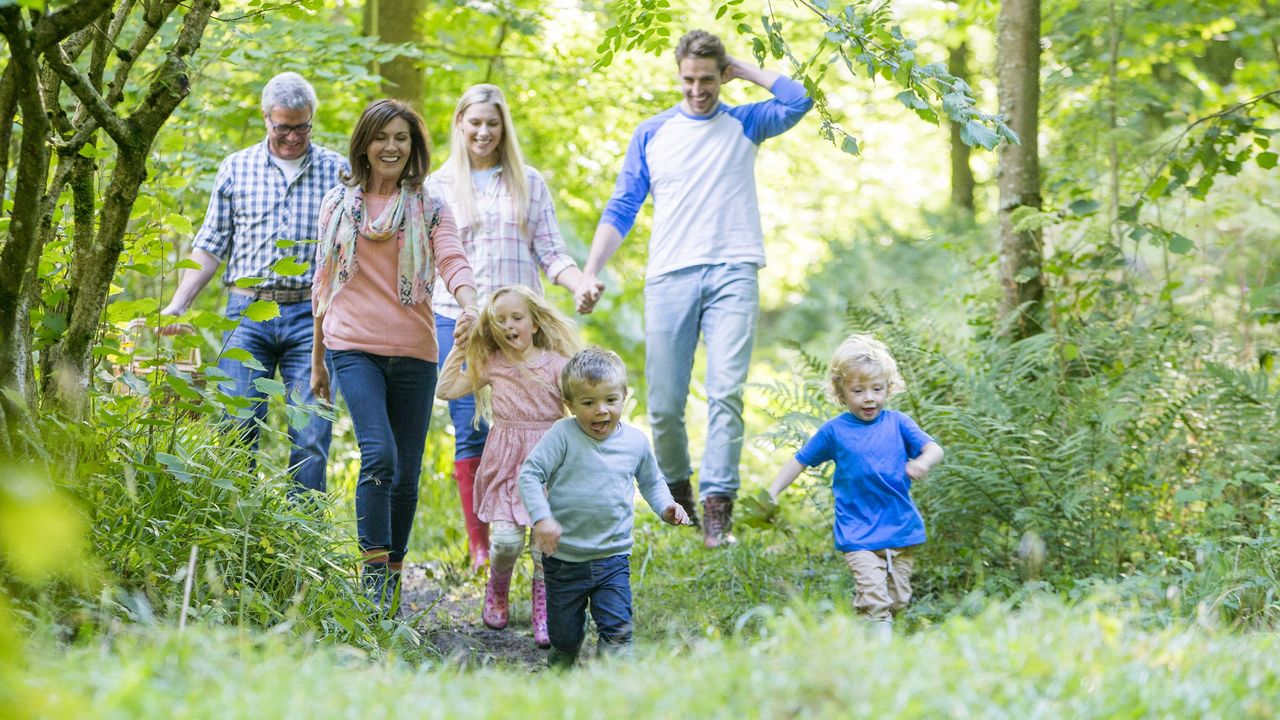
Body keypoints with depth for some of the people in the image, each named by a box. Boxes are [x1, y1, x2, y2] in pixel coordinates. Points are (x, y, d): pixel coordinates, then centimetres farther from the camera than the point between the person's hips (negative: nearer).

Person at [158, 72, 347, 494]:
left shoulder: (337, 171, 7)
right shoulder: (237, 168, 10)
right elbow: (211, 245, 11)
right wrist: (178, 304, 1)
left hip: (310, 314, -1)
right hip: (247, 312, 1)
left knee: (311, 436, -5)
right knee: (237, 430, -4)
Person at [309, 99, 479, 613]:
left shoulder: (430, 209, 9)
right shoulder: (339, 204, 11)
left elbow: (453, 262, -8)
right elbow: (324, 284, 16)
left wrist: (469, 306, -30)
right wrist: (317, 361, 17)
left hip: (413, 352, 1)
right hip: (354, 347, -1)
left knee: (406, 473, 3)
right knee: (379, 453, -20)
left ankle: (393, 577, 17)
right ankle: (374, 575, -17)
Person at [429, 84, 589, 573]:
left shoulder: (529, 184, 12)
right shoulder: (438, 185, 11)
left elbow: (551, 253, 7)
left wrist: (582, 285, -11)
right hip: (455, 319, 0)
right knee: (470, 432, -5)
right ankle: (479, 546, 0)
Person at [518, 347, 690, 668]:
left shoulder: (636, 441, 1)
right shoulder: (563, 435, -12)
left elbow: (650, 482, 19)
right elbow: (530, 474, -13)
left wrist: (665, 507, 0)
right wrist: (541, 518, -26)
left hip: (613, 557, 2)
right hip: (564, 557, -2)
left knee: (617, 631, -10)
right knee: (564, 636, 11)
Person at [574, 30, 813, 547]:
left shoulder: (744, 125, 12)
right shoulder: (651, 134, 13)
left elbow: (798, 101, -7)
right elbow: (620, 210, 11)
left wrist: (744, 70, 5)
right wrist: (590, 273, 1)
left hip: (732, 274, -1)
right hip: (669, 276, 1)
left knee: (726, 392, -14)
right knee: (664, 403, 0)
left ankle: (717, 506, -17)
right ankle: (675, 488, 22)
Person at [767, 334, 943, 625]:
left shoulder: (897, 423, 1)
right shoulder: (834, 431, 0)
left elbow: (934, 449, -8)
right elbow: (801, 460, 9)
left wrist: (924, 461, -31)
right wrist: (772, 492, 1)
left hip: (900, 530, 3)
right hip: (857, 534, -3)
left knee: (898, 600, 10)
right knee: (875, 601, -16)